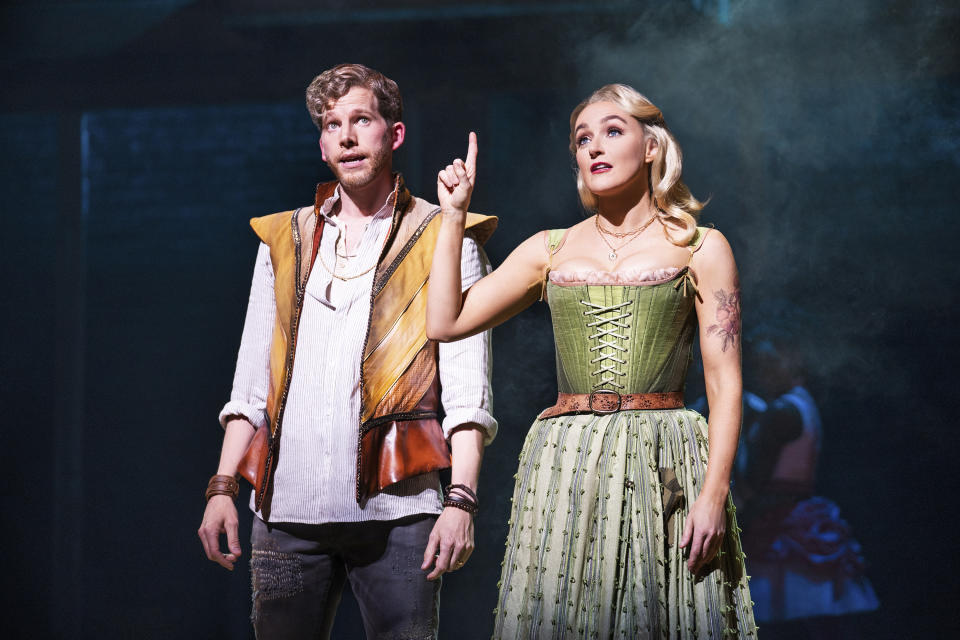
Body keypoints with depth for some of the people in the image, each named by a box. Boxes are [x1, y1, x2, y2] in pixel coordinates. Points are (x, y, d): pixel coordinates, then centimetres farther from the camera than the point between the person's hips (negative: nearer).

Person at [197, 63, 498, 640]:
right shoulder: (284, 241, 18)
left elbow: (467, 388, -1)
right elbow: (250, 382, 18)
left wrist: (461, 501, -12)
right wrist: (223, 486, 8)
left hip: (394, 511, -3)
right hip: (287, 509, 3)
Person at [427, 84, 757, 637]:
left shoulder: (700, 249, 5)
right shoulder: (550, 251, 15)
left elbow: (725, 385, 0)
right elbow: (445, 322, 11)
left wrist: (714, 492, -11)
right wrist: (454, 217, 11)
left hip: (663, 468, -2)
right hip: (565, 468, 3)